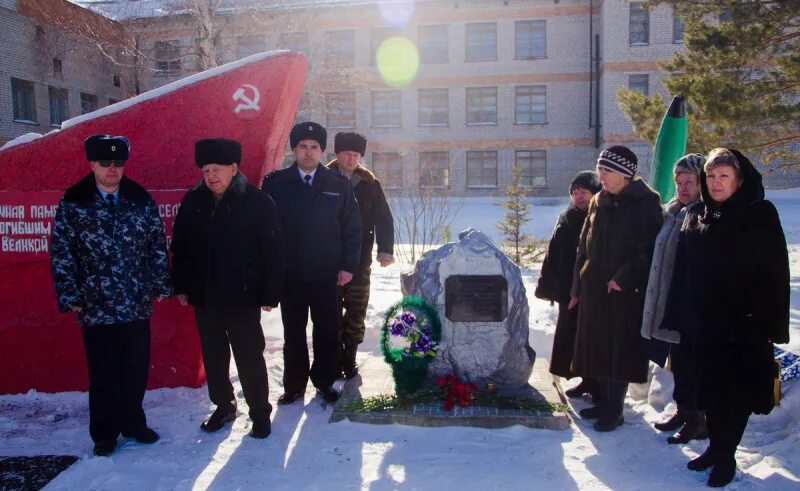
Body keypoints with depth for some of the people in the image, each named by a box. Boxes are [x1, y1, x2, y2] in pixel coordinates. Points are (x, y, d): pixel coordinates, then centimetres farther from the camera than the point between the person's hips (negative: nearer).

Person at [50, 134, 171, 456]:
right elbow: (61, 255, -2)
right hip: (96, 309, -2)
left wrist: (160, 286, 2)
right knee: (103, 376, 8)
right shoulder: (72, 204, -2)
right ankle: (104, 435, 25)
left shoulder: (141, 201, 3)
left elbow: (158, 247, 6)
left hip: (137, 306, 2)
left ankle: (133, 424, 32)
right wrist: (70, 297, -5)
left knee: (136, 372, 12)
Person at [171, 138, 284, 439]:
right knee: (213, 357, 16)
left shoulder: (257, 202, -11)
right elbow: (179, 247, 9)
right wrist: (181, 287, 6)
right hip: (204, 296, 5)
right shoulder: (193, 201, 2)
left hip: (243, 298, -4)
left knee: (250, 357, 5)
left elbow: (273, 251, -10)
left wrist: (270, 294, -11)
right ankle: (223, 406, 35)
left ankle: (260, 412, 22)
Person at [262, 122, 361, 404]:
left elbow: (352, 229, 3)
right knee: (293, 333, 12)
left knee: (327, 331, 10)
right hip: (289, 275, 0)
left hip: (327, 275, 0)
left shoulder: (338, 185, 0)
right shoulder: (275, 183, -2)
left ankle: (324, 381, 28)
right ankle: (294, 385, 27)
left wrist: (348, 266, -2)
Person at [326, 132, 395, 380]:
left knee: (356, 311, 6)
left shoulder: (370, 183, 3)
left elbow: (384, 218, 2)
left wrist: (385, 250, -8)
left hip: (360, 260, 2)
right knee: (332, 311, 6)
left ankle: (349, 358, 19)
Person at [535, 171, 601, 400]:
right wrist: (547, 285, 7)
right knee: (571, 338, 11)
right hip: (569, 291, 6)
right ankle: (588, 382, 26)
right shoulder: (566, 220, 9)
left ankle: (597, 386, 13)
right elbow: (553, 255, 11)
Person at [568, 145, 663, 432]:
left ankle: (615, 410, 14)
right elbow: (584, 247, 13)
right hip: (594, 289, 7)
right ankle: (605, 402, 26)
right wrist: (577, 286, 11)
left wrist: (624, 278, -18)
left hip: (626, 292, -6)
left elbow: (649, 249, -14)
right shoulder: (599, 202, 12)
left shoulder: (645, 203, -8)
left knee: (619, 350, 1)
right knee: (598, 347, 12)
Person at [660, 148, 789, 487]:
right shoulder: (695, 215, 6)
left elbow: (776, 270, -9)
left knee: (736, 392, 5)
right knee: (709, 387, 13)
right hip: (703, 322, 4)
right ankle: (716, 446, 29)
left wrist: (770, 322, -13)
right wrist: (677, 315, 3)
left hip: (743, 322, -4)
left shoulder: (761, 215, -5)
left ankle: (725, 455, 19)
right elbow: (682, 270, 6)